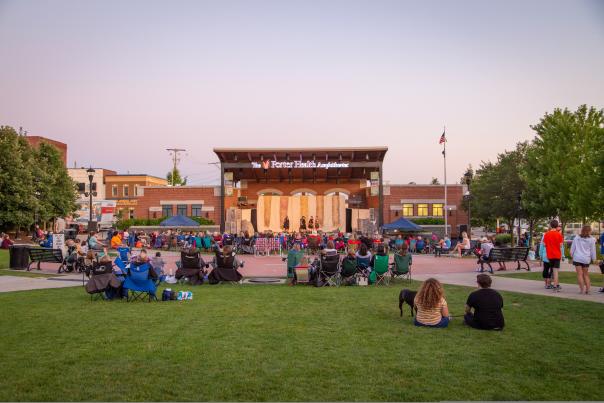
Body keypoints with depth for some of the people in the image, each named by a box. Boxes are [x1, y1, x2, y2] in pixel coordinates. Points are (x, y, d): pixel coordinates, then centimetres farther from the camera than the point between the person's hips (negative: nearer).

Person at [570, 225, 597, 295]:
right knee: (586, 274, 12)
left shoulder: (576, 238, 2)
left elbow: (572, 248, 5)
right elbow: (593, 250, 5)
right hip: (586, 259, 1)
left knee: (580, 274, -1)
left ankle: (582, 289, -5)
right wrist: (593, 259, 14)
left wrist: (572, 255, 16)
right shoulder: (591, 240, 0)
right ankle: (587, 289, 9)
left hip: (577, 258, -1)